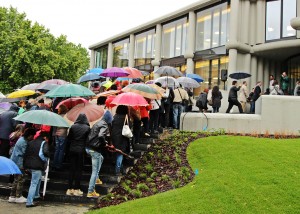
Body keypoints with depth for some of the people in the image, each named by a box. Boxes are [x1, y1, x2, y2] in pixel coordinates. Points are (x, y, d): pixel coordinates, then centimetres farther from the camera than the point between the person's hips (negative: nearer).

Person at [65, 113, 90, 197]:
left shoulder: (73, 127, 1)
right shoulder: (87, 128, -5)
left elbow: (68, 139, 4)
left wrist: (67, 150, 11)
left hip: (72, 150, 3)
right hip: (81, 151, -2)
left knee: (72, 169, 9)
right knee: (79, 169, 5)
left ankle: (70, 189, 11)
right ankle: (76, 189, 7)